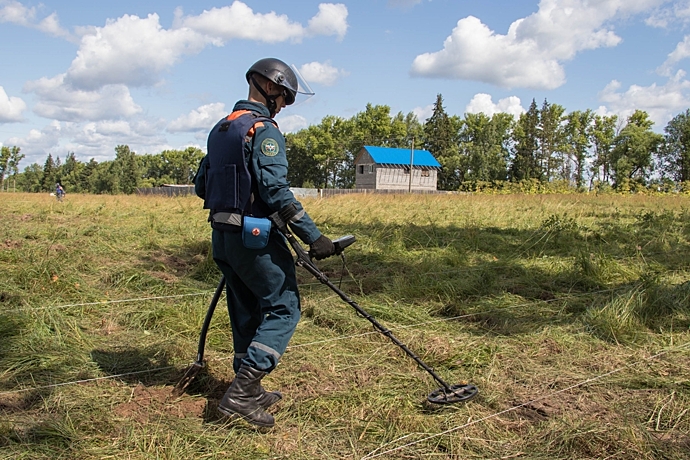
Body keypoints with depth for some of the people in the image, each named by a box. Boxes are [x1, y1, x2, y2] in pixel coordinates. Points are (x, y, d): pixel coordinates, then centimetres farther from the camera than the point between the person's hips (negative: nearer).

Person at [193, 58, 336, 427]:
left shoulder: (221, 128, 16)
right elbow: (276, 190, -22)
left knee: (246, 313, 16)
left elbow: (201, 185, 20)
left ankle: (249, 393, 24)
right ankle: (241, 390, -9)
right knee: (283, 307, -2)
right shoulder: (263, 129, -11)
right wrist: (313, 236, -22)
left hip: (222, 236, 9)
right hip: (254, 237, -9)